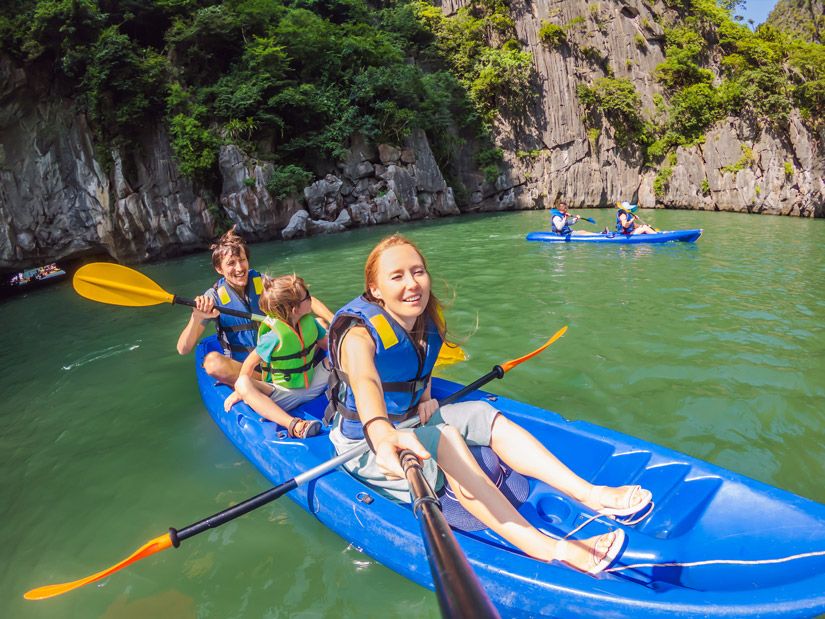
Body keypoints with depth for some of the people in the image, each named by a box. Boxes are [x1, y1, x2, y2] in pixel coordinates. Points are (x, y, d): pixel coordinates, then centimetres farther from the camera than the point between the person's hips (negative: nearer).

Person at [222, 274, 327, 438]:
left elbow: (326, 344, 7)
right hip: (284, 394, -6)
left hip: (312, 386, 6)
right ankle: (292, 424, -52)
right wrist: (240, 391, -8)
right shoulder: (275, 336, -23)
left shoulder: (309, 321, -6)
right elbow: (251, 362, -15)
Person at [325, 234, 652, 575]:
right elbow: (365, 382, -50)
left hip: (410, 423, 7)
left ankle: (589, 492, -17)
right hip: (367, 446, -7)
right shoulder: (359, 333, -27)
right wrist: (383, 435, -70)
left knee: (482, 415, -12)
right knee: (445, 438, -32)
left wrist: (425, 398, -3)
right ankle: (546, 549, -40)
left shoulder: (427, 322, -5)